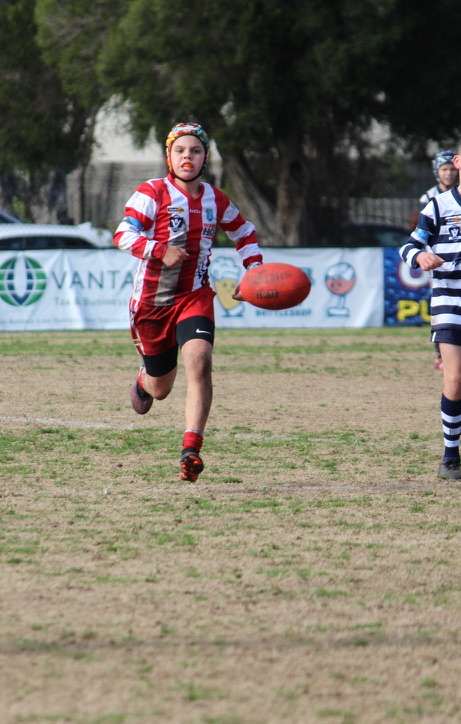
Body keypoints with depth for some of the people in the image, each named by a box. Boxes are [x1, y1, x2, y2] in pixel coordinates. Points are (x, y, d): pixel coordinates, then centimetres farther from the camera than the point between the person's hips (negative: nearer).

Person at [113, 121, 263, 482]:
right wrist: (160, 250, -34)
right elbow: (123, 235, -19)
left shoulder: (215, 200, 6)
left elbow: (245, 235, 23)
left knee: (199, 360, -26)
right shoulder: (152, 193, -8)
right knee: (160, 388, 10)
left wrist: (253, 273, 8)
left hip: (195, 297, 2)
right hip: (152, 300, -2)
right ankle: (144, 381, 51)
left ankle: (191, 449, -27)